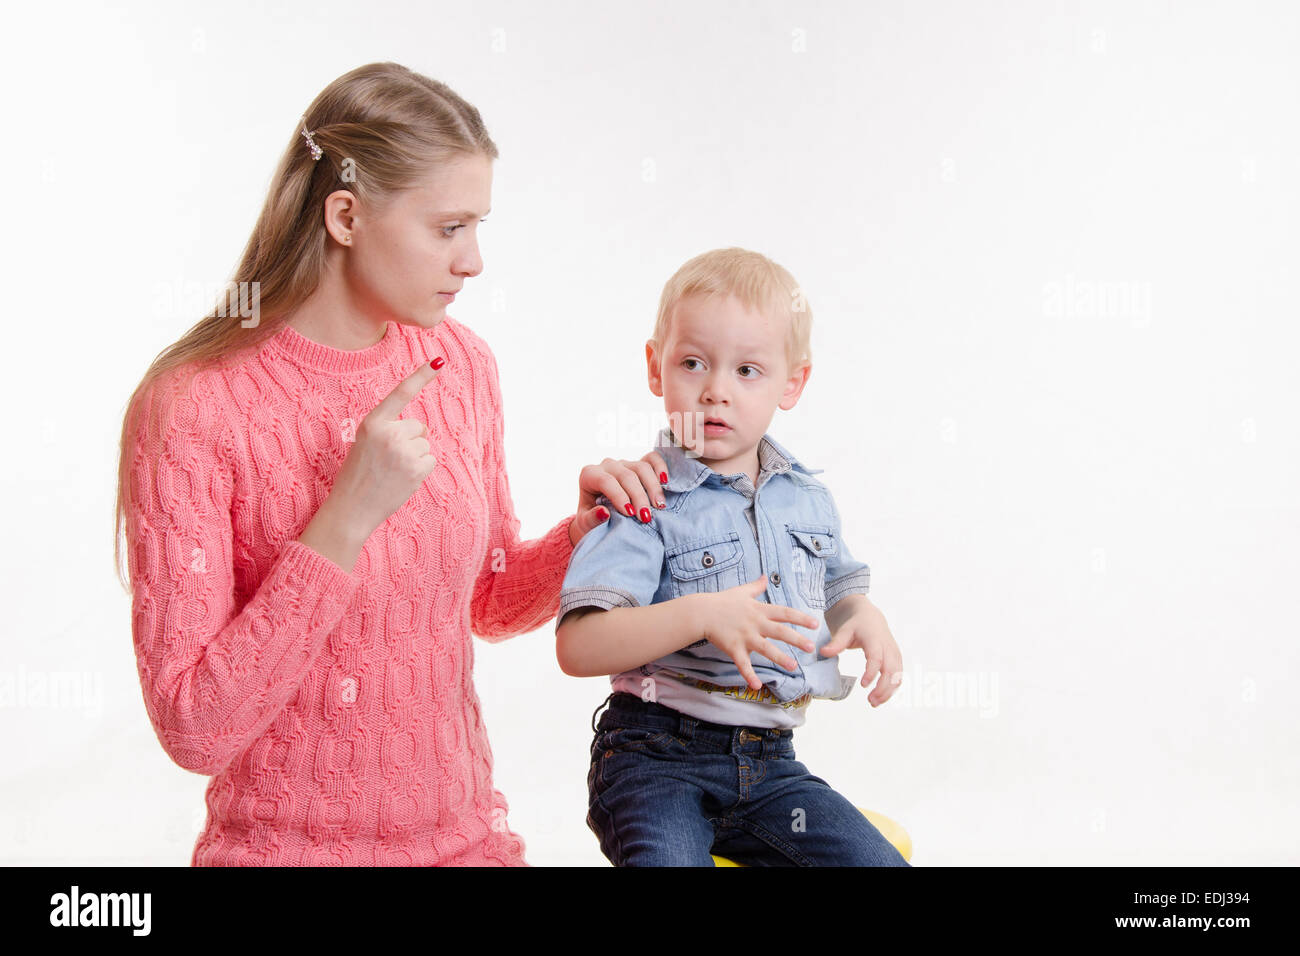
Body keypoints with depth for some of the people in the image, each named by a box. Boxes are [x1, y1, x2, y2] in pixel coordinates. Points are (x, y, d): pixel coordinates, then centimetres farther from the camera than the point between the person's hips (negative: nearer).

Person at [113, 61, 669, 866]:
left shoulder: (459, 364, 1)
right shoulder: (191, 406, -15)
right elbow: (192, 729, -19)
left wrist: (583, 531, -4)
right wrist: (347, 520, -25)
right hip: (284, 844, -4)